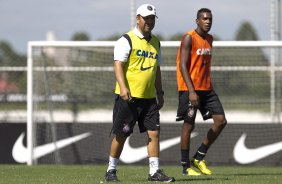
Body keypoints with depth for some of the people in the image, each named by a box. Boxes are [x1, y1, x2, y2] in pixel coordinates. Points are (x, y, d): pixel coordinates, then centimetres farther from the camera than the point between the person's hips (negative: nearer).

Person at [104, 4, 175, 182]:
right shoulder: (126, 40, -6)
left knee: (154, 133, -3)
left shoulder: (155, 42, 15)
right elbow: (118, 65, -14)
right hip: (128, 96, -6)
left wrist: (160, 93, 20)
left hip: (149, 97, 6)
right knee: (121, 135, 1)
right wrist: (123, 87, -27)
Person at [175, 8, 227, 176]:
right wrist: (191, 91, -22)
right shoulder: (189, 38, -10)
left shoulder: (209, 39, 14)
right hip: (190, 89, -8)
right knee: (189, 124, -3)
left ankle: (199, 158, 10)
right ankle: (186, 166, 6)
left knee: (221, 121, 0)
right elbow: (183, 66, -16)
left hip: (206, 89, 8)